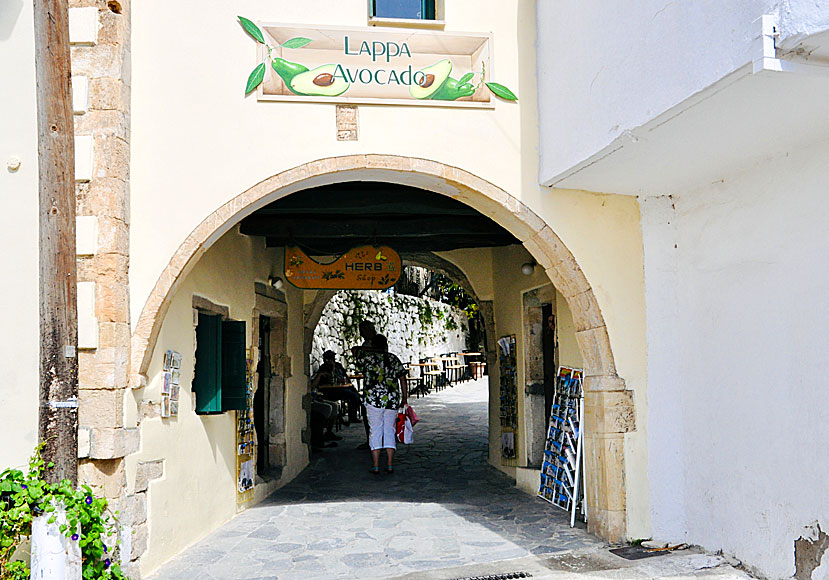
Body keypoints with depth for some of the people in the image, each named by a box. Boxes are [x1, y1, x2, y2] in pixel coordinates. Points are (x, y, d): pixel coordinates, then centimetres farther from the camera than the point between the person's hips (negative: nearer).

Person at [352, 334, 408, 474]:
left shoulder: (368, 357, 0)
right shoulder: (394, 359, 7)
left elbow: (354, 350, 17)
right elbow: (403, 379, 6)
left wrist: (372, 351, 21)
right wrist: (404, 398, 13)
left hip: (373, 399, -2)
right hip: (392, 400, 2)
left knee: (375, 431, 3)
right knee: (389, 431, 9)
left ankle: (375, 465, 2)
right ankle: (390, 465, 6)